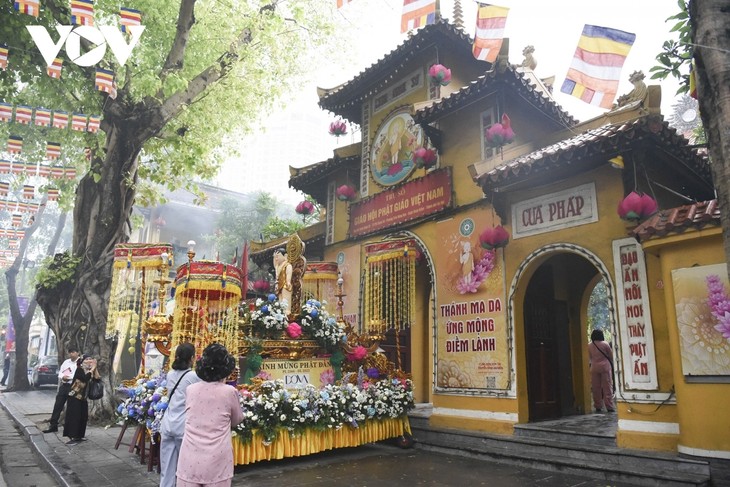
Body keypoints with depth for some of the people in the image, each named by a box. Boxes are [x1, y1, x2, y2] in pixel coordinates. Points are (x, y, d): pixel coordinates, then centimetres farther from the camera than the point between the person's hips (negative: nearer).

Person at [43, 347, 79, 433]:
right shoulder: (66, 362, 15)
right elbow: (60, 372, 17)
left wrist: (69, 377, -20)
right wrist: (62, 376, -5)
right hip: (64, 386, 7)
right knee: (57, 406, 9)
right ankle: (53, 425, 19)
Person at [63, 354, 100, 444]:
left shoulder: (89, 371, 7)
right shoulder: (79, 369, -12)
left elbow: (98, 378, -5)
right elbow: (85, 378, -29)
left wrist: (95, 368, -8)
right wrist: (92, 369, -21)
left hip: (83, 397, 7)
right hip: (75, 396, -7)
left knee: (83, 417, 9)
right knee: (74, 416, -9)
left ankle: (78, 436, 19)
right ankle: (72, 437, -8)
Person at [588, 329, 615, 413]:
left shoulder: (589, 346, 2)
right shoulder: (605, 344, -6)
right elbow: (611, 356, 4)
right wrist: (611, 364, 21)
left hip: (594, 368, 2)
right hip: (605, 366, -2)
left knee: (596, 388, 7)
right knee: (607, 387, 1)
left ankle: (598, 407, 10)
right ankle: (609, 407, 0)